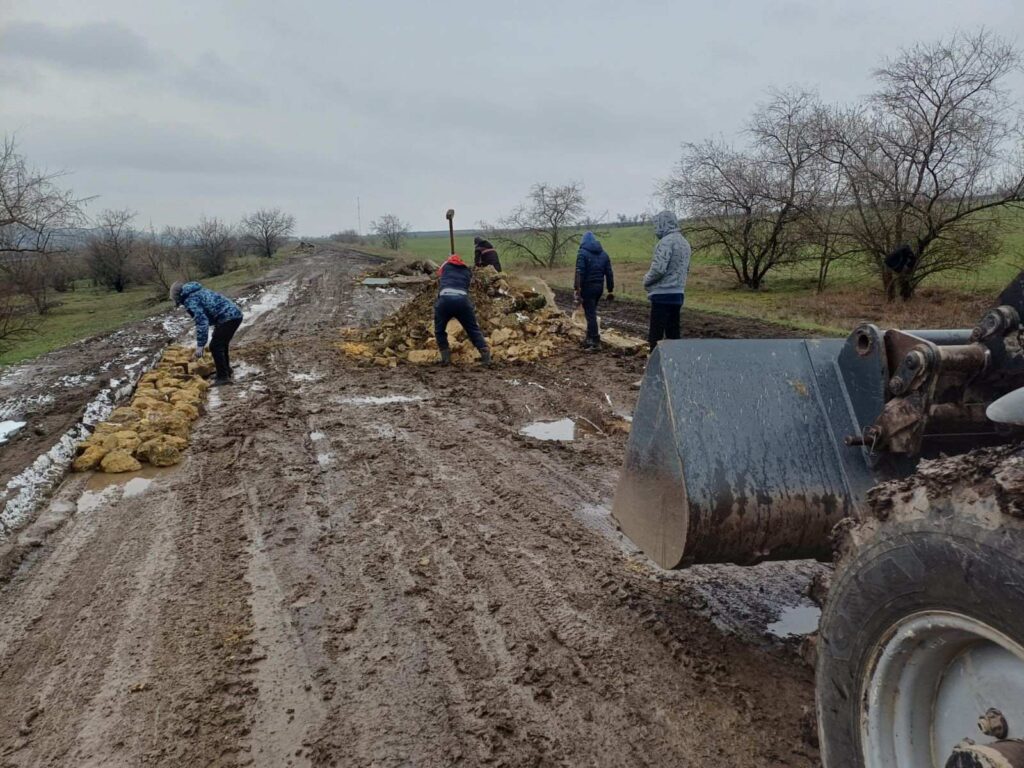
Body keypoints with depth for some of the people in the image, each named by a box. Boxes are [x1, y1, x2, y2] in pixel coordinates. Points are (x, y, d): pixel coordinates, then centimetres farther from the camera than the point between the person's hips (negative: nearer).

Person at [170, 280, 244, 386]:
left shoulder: (190, 300, -8)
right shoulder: (198, 291, 21)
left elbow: (201, 322, -17)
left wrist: (200, 345, -14)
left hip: (228, 317, -10)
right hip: (235, 314, 10)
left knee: (215, 347, -6)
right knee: (221, 344, 24)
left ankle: (223, 377, -3)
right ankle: (226, 370, 37)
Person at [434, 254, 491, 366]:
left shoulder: (446, 266, 28)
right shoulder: (467, 271, 29)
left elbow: (439, 274, 47)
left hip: (445, 299, -1)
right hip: (462, 300, 1)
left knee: (439, 330, 19)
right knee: (473, 329, 12)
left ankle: (445, 356, 10)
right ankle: (486, 356, 3)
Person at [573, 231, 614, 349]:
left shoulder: (583, 253, -8)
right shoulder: (603, 254, 10)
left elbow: (579, 273, -18)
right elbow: (609, 273, 8)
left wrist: (577, 290, -20)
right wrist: (611, 290, 11)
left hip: (587, 287, -6)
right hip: (599, 287, 6)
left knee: (590, 313, -3)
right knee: (592, 311, 20)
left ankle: (595, 341, -3)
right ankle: (590, 338, 25)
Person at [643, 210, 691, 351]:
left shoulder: (666, 241, -15)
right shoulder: (684, 242, 13)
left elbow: (659, 268, -22)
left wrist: (646, 280, -5)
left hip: (663, 294, -9)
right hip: (678, 293, 9)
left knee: (656, 335, -5)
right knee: (673, 333, 11)